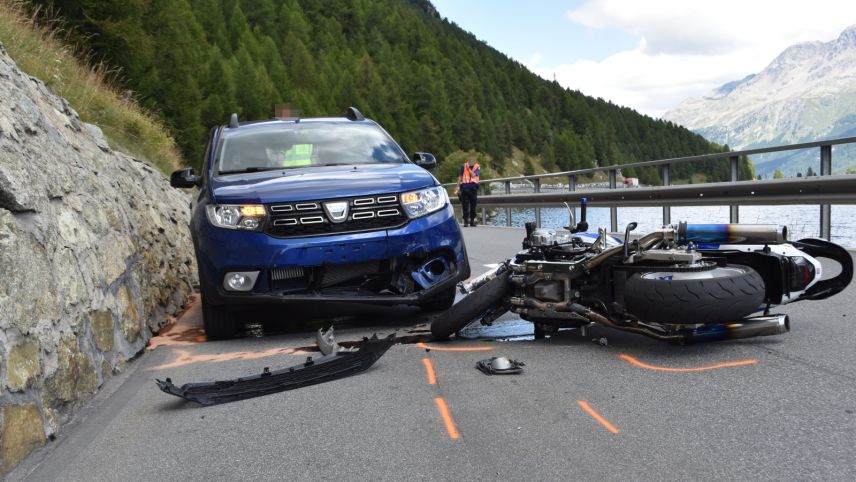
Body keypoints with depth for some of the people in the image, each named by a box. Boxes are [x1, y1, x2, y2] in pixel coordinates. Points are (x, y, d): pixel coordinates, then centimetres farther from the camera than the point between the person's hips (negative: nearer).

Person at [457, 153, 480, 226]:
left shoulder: (477, 167, 5)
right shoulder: (463, 166, 7)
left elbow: (473, 175, -10)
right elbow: (460, 176, 11)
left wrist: (468, 168, -5)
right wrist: (458, 186, 5)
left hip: (473, 188, 0)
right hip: (465, 188, 0)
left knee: (473, 205, 4)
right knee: (465, 205, -1)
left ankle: (472, 220, 12)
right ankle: (466, 220, 3)